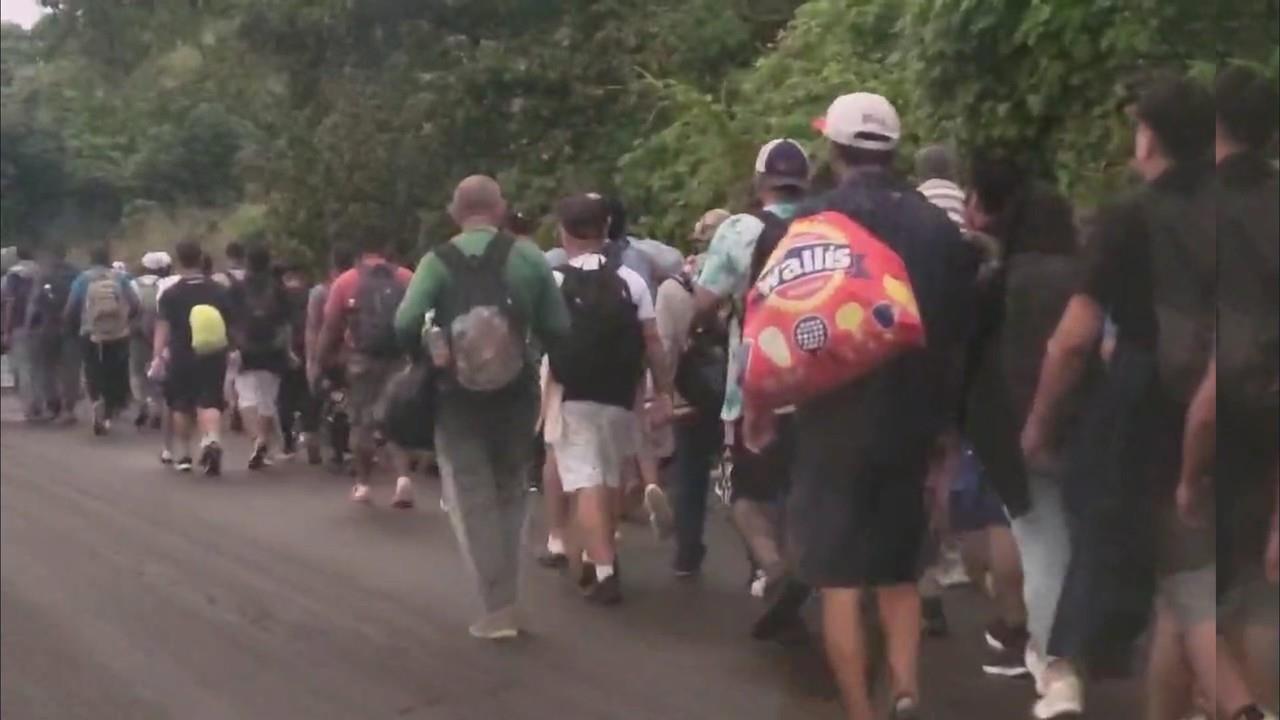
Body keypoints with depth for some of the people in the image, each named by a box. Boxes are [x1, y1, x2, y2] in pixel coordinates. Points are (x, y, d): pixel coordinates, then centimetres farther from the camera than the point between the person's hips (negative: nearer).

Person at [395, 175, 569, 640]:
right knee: (509, 493, 18)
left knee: (472, 499, 5)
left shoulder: (438, 262, -7)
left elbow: (406, 327, -17)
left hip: (459, 397, -2)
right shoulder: (528, 257, -4)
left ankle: (498, 609, -1)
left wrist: (430, 348, 3)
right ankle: (506, 597, 19)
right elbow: (559, 329, -5)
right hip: (516, 394, 2)